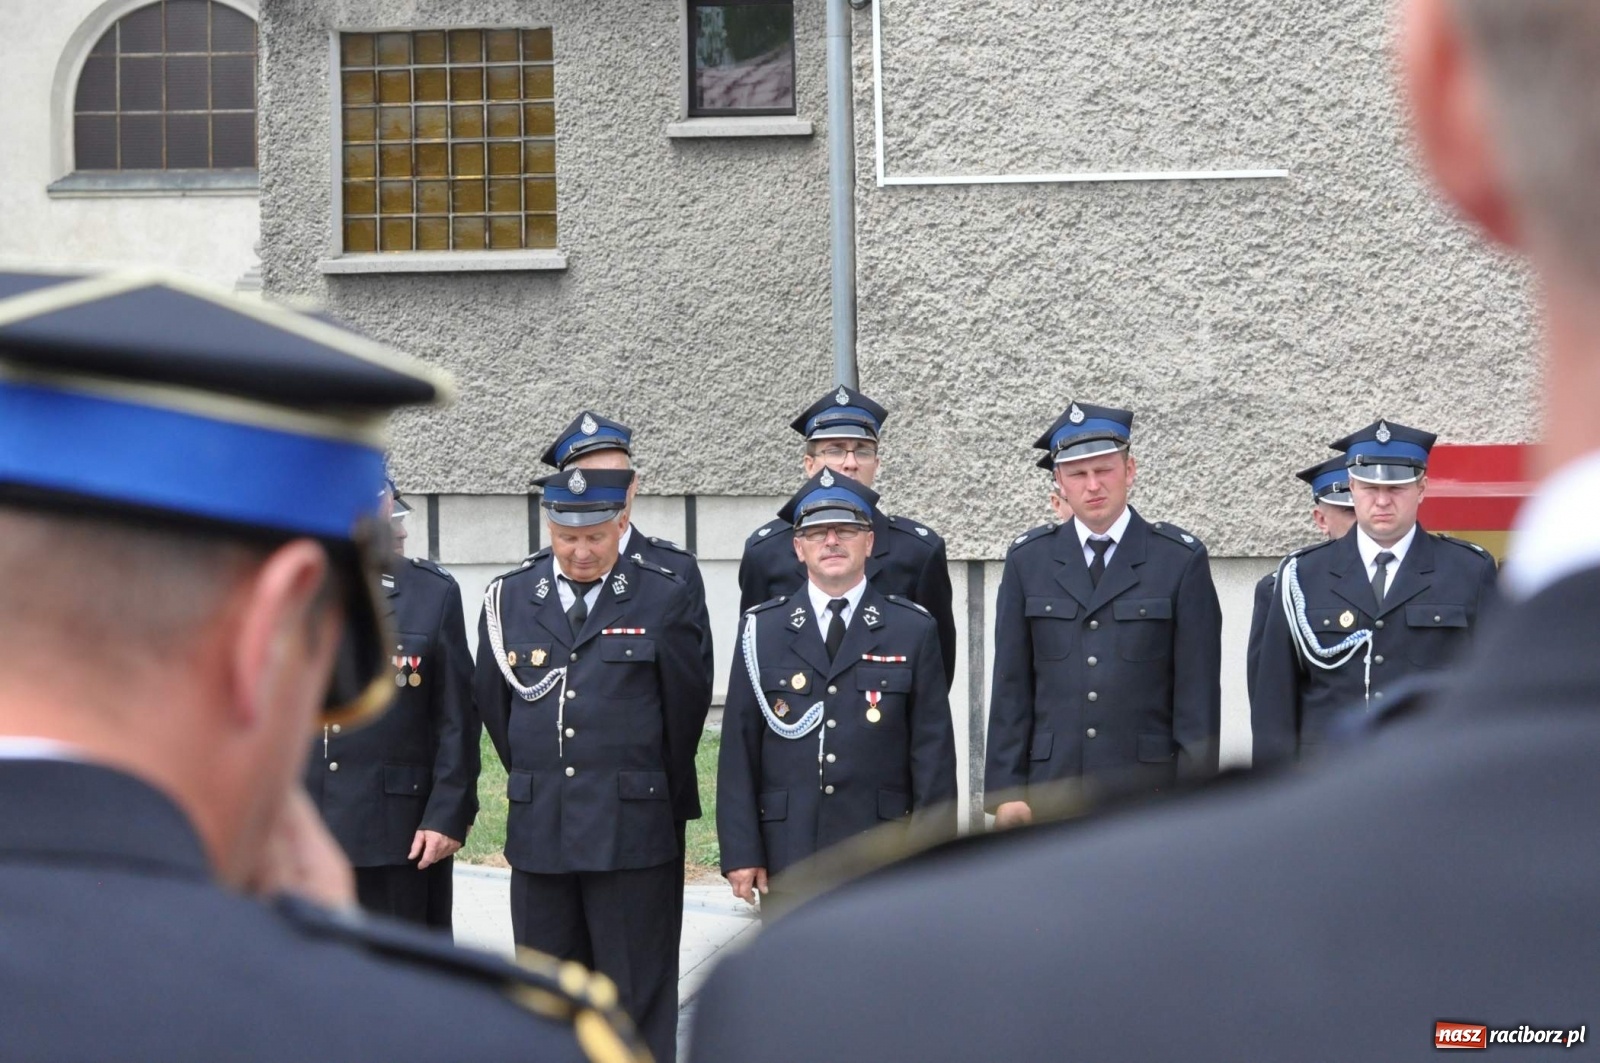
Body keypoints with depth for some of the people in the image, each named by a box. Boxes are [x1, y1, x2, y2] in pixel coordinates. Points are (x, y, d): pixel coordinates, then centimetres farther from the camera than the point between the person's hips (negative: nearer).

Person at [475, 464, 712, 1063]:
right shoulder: (509, 600, 6)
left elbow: (686, 709, 6)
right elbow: (491, 705, 15)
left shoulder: (664, 599, -1)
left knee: (640, 1004, 1)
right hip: (539, 833, 3)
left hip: (632, 836, -3)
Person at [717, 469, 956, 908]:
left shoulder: (913, 629, 6)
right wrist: (741, 851, -1)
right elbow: (739, 746, 6)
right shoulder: (762, 629, 8)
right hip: (788, 851, 1)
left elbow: (933, 750, 4)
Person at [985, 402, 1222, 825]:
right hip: (1051, 789, 2)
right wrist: (1006, 789, 2)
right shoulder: (1028, 560, 10)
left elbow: (1198, 690, 1)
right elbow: (1011, 686, 9)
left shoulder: (1181, 559, 3)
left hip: (1148, 790, -2)